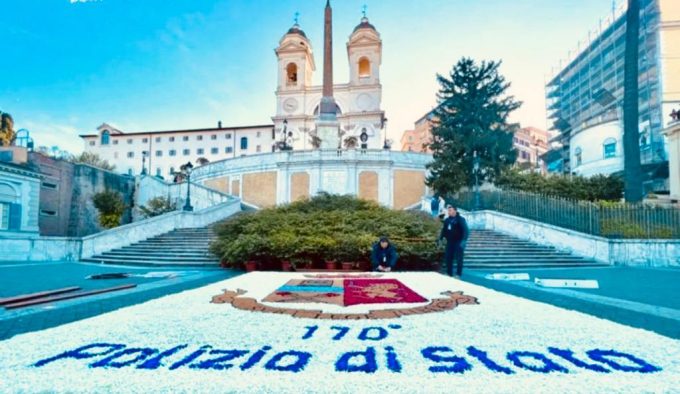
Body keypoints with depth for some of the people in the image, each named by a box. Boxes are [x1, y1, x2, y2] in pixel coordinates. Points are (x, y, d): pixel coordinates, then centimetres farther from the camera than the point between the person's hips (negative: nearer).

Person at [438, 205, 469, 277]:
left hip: (458, 242, -5)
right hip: (449, 242, 5)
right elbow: (444, 230, 19)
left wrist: (464, 240, -24)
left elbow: (466, 230, -13)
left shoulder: (460, 219, -7)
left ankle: (458, 274, 7)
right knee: (448, 258, 5)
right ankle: (449, 274, 16)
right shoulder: (447, 220, 9)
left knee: (459, 259, -1)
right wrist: (440, 238, 10)